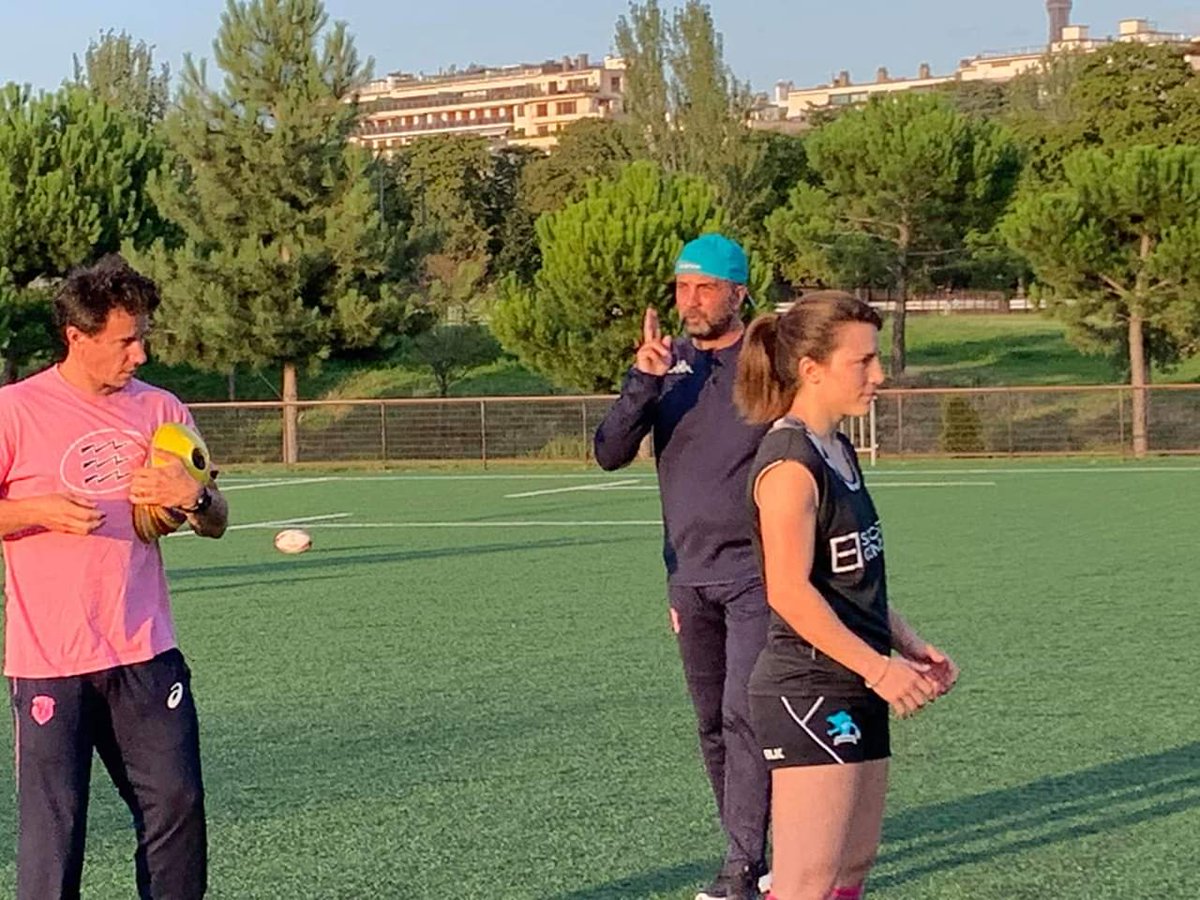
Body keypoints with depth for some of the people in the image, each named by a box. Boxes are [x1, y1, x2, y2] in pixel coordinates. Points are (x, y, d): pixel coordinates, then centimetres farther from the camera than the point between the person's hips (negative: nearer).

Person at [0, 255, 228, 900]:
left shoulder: (160, 410, 8)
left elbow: (215, 523, 13)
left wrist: (194, 497, -9)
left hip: (146, 654, 4)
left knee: (177, 803, 2)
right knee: (53, 823, -3)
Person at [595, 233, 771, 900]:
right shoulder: (666, 364, 6)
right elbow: (609, 453, -2)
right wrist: (642, 383, -18)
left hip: (756, 574, -5)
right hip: (690, 576, 5)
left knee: (744, 714, -11)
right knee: (712, 725, 11)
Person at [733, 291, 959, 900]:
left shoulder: (837, 451, 14)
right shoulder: (790, 462, -16)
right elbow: (790, 592, -22)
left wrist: (908, 645, 11)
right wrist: (878, 667, -21)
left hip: (853, 695, 10)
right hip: (808, 694, -10)